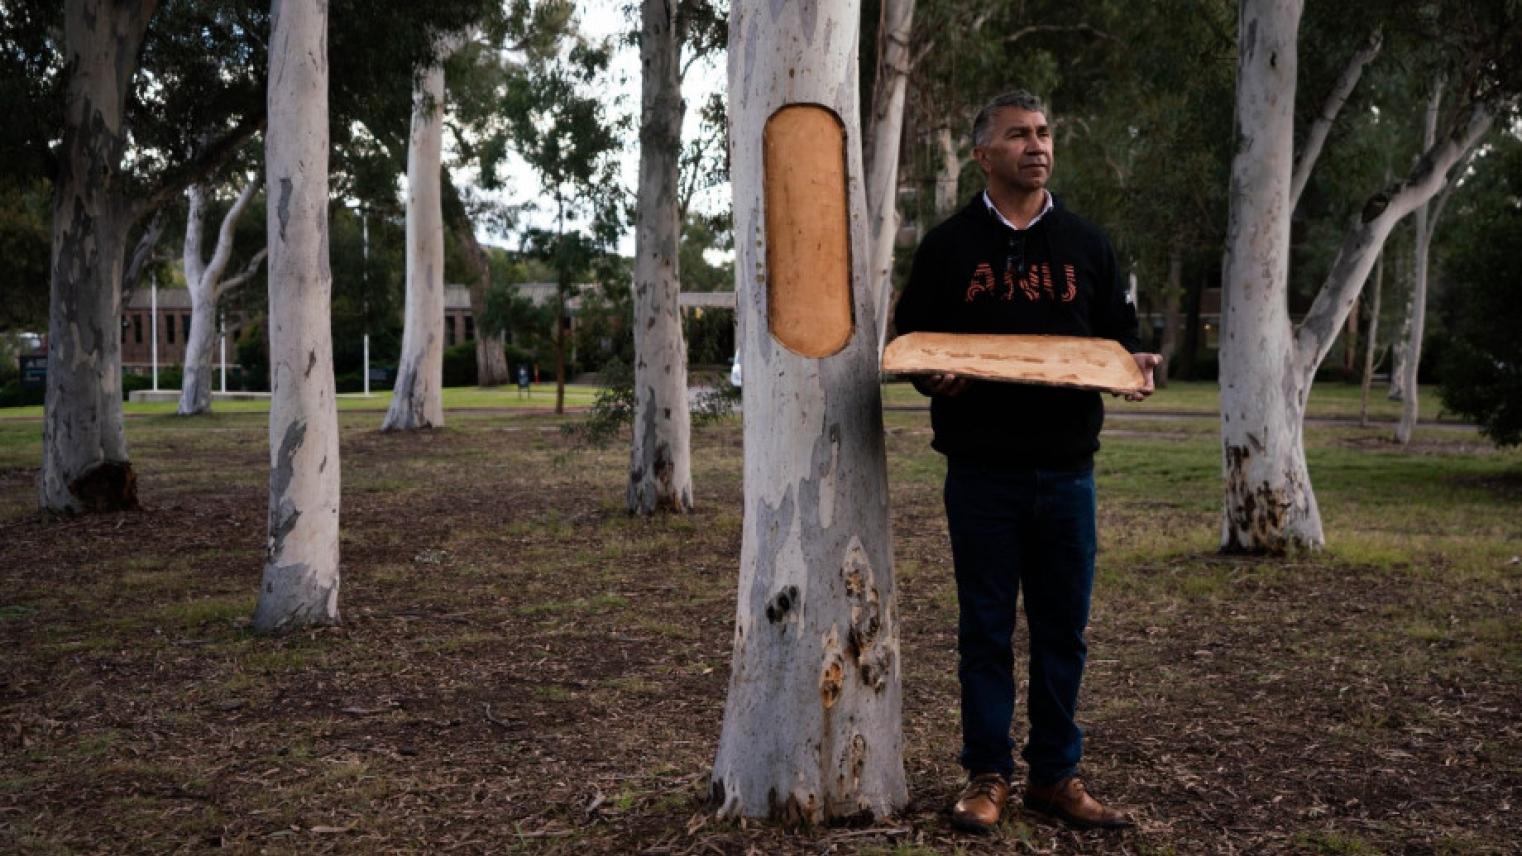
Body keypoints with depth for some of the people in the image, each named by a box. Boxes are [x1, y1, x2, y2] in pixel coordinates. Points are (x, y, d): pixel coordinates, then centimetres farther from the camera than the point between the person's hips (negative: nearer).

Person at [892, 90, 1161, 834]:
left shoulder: (1086, 244, 10)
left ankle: (1056, 774, 20)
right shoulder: (948, 245, 4)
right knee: (986, 629, 5)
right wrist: (935, 378, -15)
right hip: (981, 471, -2)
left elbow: (1118, 334, 15)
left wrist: (1132, 365, -8)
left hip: (1066, 469, 2)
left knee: (1063, 630, 8)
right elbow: (908, 342, 6)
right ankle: (987, 774, 17)